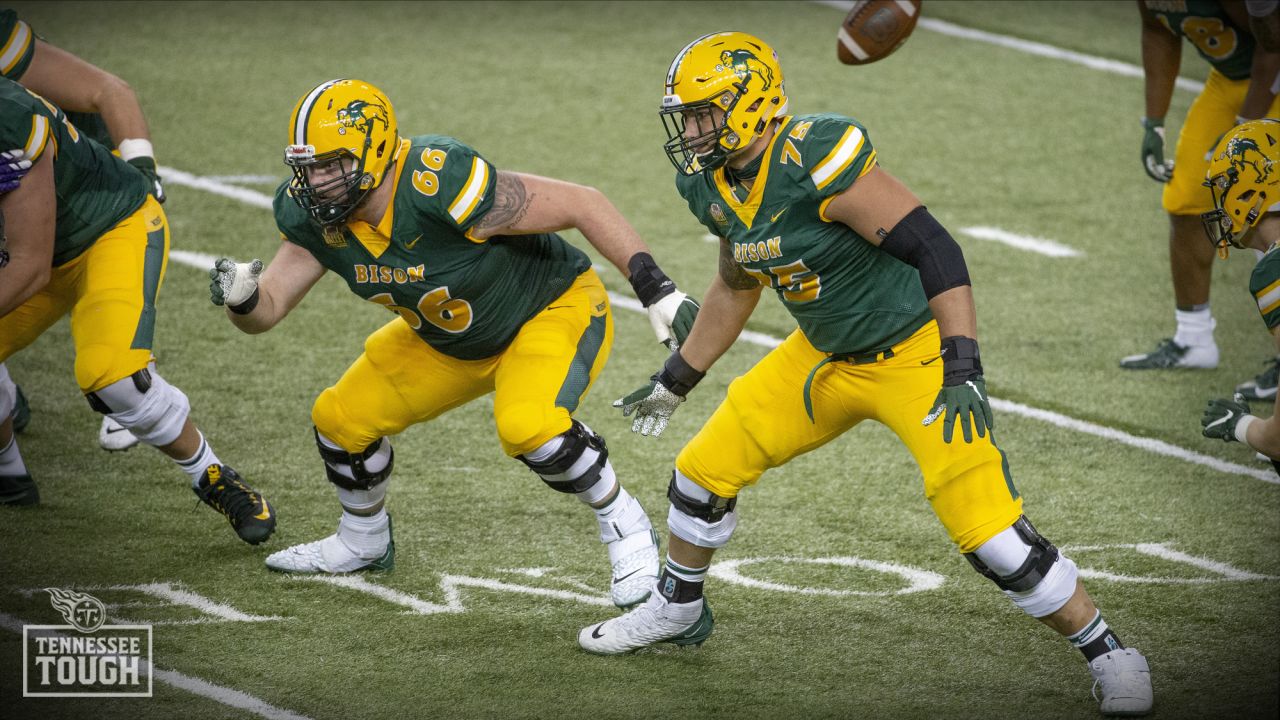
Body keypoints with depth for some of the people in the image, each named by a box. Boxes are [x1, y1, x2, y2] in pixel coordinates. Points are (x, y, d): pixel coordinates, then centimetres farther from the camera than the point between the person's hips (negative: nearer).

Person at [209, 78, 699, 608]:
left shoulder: (438, 184, -38)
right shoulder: (315, 216, -16)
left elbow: (582, 205, -31)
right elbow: (267, 310, -9)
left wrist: (657, 291, -32)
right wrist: (240, 297, -34)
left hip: (553, 309, -7)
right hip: (448, 341, 7)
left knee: (526, 427, -34)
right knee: (341, 420, 6)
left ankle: (625, 528, -8)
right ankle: (363, 543, 35)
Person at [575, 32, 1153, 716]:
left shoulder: (815, 159, -29)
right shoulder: (713, 185, -2)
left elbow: (934, 248, -28)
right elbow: (736, 287, 17)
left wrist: (963, 369, -32)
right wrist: (675, 381, 23)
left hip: (916, 354, -8)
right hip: (828, 357, 8)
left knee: (989, 533, -15)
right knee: (705, 468, 9)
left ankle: (1110, 656, 0)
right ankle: (678, 608, 34)